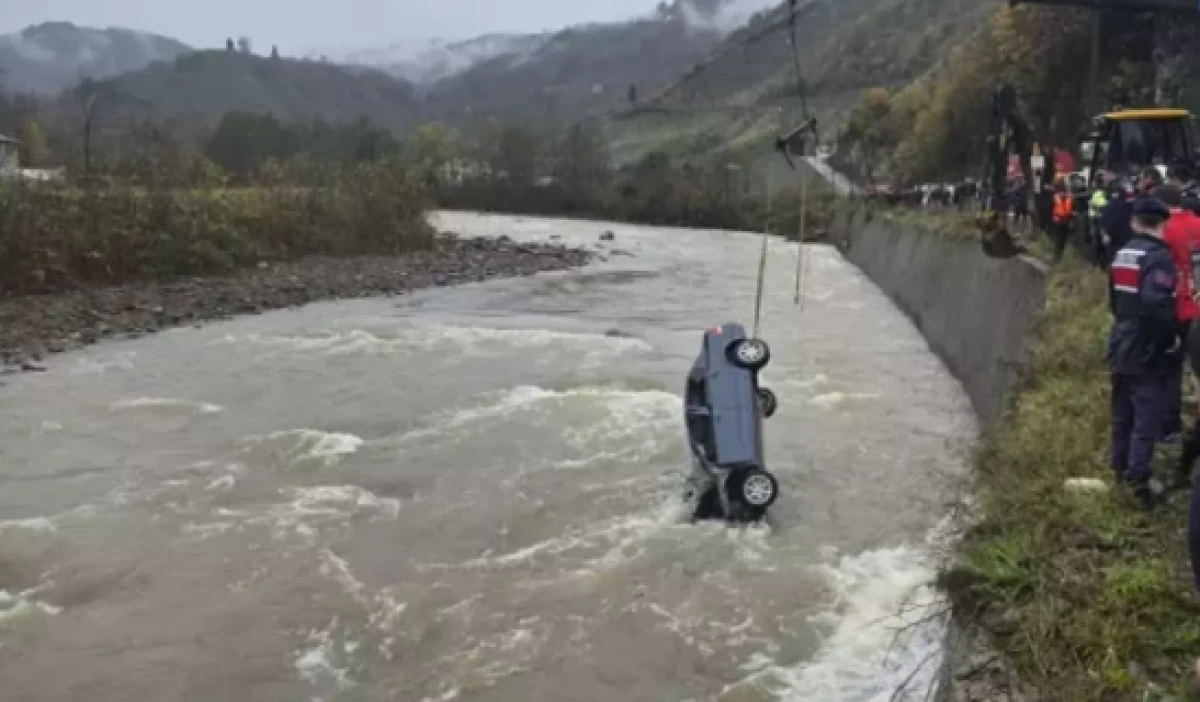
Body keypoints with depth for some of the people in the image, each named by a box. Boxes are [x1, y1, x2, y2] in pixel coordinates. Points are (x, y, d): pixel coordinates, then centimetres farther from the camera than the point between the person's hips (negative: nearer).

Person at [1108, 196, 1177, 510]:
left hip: (1121, 348, 8)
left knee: (1122, 416, 18)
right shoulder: (1158, 256, -18)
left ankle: (1120, 471, 28)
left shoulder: (1122, 254, 9)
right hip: (1147, 354, -8)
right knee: (1146, 421, -4)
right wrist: (1170, 337, -17)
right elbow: (1156, 304, -31)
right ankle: (1137, 481, -7)